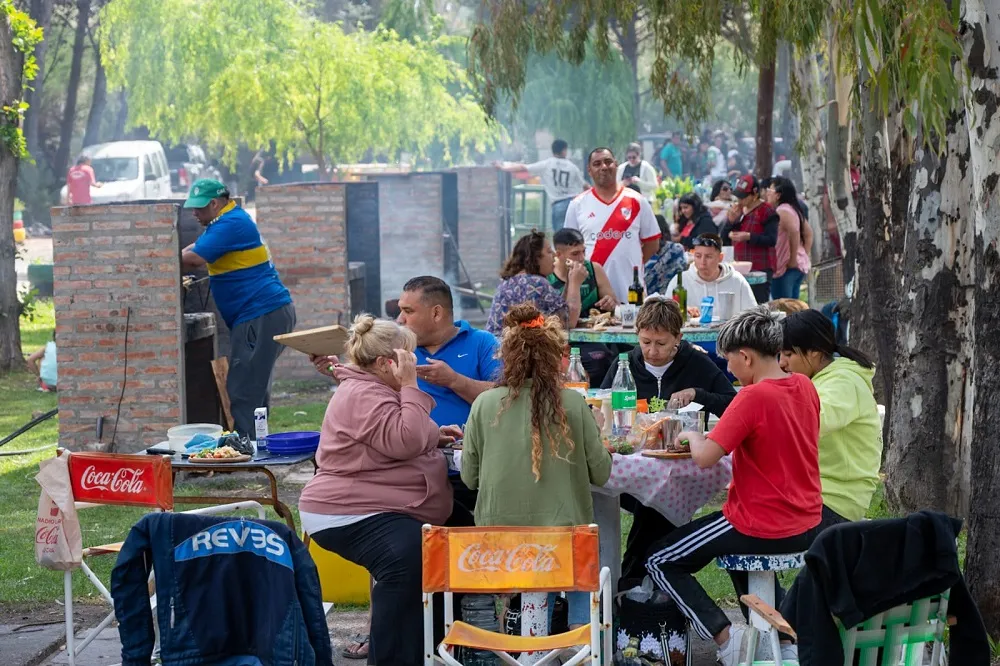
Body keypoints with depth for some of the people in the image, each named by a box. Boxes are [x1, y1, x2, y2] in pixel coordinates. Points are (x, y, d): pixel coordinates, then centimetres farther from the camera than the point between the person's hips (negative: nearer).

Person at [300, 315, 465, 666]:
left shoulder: (378, 389, 18)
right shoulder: (364, 396, -18)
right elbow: (405, 443, -29)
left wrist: (435, 437, 14)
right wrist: (410, 386, -22)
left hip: (387, 508, 12)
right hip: (350, 515, -12)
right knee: (407, 559, -36)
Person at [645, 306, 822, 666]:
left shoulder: (753, 397, -22)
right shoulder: (805, 387, 3)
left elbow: (705, 457, -24)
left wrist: (692, 435, -3)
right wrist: (713, 435, 11)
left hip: (763, 528, -8)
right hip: (807, 527, 8)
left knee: (661, 562, 7)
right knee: (734, 547, 39)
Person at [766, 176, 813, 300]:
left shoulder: (782, 211, -13)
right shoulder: (792, 209, 16)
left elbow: (794, 232, -26)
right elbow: (808, 232, 21)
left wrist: (793, 259, -19)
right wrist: (805, 254, 17)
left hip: (785, 267, -10)